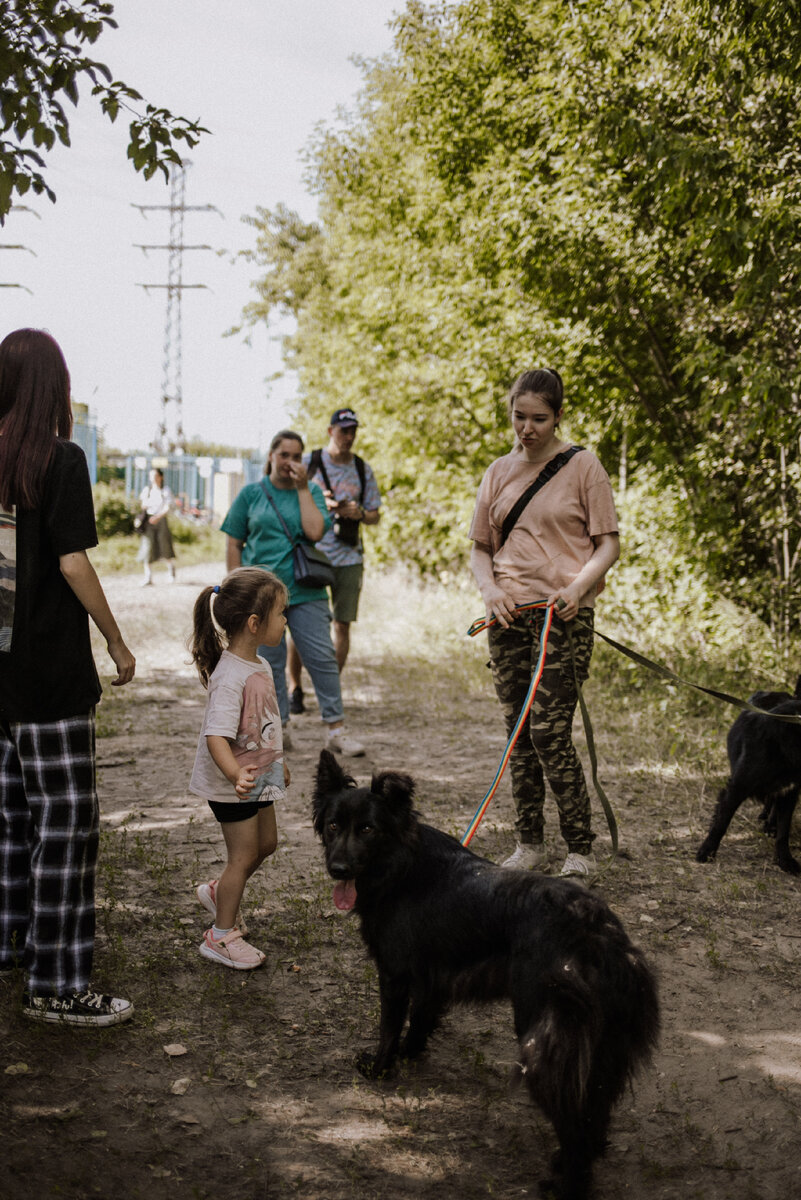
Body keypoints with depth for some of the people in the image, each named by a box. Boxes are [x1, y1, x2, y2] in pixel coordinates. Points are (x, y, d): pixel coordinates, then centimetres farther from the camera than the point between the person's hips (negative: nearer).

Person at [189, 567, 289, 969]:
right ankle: (221, 936, 17)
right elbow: (216, 736, -37)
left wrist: (278, 762, 27)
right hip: (232, 784, -9)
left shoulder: (259, 666, 2)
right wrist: (236, 775, -52)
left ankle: (218, 892, 42)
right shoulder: (230, 677, -29)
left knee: (266, 843, 20)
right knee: (243, 855, 1)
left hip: (258, 776, 9)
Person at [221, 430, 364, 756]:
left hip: (305, 591, 0)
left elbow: (314, 532, -11)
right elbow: (233, 545, 6)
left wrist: (302, 488, -8)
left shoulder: (311, 491, 7)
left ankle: (336, 730, 3)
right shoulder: (251, 494, 5)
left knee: (322, 658, -2)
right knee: (270, 663, 5)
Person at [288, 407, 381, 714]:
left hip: (348, 558, 2)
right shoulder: (308, 463, 1)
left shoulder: (363, 470, 9)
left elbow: (375, 516, 13)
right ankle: (294, 689, 12)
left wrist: (359, 513, -10)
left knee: (342, 625, 1)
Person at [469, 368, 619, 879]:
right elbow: (480, 547, 16)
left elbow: (609, 545, -1)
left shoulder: (583, 467, -1)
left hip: (564, 616, -5)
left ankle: (581, 851, 1)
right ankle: (530, 844, 19)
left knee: (549, 732, -11)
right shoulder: (499, 472, 12)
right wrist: (489, 588, -4)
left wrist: (578, 587, -18)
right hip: (509, 616, 5)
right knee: (519, 733, 8)